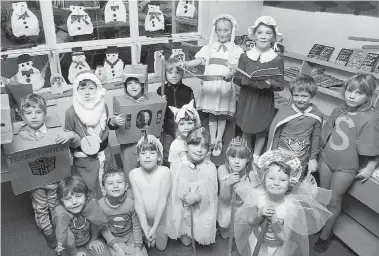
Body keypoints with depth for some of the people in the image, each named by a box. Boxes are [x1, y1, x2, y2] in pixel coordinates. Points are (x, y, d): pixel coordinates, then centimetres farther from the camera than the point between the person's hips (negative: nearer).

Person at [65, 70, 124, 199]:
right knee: (89, 190, 9)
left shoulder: (102, 106, -5)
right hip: (85, 158, -4)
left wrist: (113, 122, -6)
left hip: (105, 153, 4)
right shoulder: (71, 112, -17)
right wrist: (79, 141, -25)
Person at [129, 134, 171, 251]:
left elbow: (162, 200, -23)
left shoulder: (164, 172, -22)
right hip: (144, 218, 1)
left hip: (161, 217, -1)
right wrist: (145, 227, -26)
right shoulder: (133, 174, -17)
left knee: (161, 247, 16)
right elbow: (138, 201, -19)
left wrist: (154, 227, -25)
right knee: (149, 245, 17)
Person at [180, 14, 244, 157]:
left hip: (225, 86, -2)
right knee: (211, 114, 12)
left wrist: (231, 73, -33)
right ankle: (212, 141, 26)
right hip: (209, 84, 2)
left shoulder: (236, 50, 1)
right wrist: (186, 64, -20)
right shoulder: (209, 47, 8)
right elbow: (198, 60, -1)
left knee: (222, 115, 9)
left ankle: (219, 141, 24)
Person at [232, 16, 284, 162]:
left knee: (261, 132, 12)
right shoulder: (245, 56, -4)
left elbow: (280, 85, -7)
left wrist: (269, 84, -27)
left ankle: (255, 157, 34)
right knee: (245, 130, 14)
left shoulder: (277, 60, -8)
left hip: (264, 101, -1)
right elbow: (236, 78, 0)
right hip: (246, 99, 1)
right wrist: (245, 80, -22)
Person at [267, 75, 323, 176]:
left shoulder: (316, 115, -8)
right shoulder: (283, 111, -13)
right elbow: (275, 134, -6)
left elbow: (316, 138, 4)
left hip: (302, 160, 1)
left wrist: (313, 158, 8)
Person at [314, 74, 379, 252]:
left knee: (334, 200, 7)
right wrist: (319, 153, 12)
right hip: (326, 159, 5)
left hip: (347, 166, -4)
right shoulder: (338, 111, 0)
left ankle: (325, 234, 26)